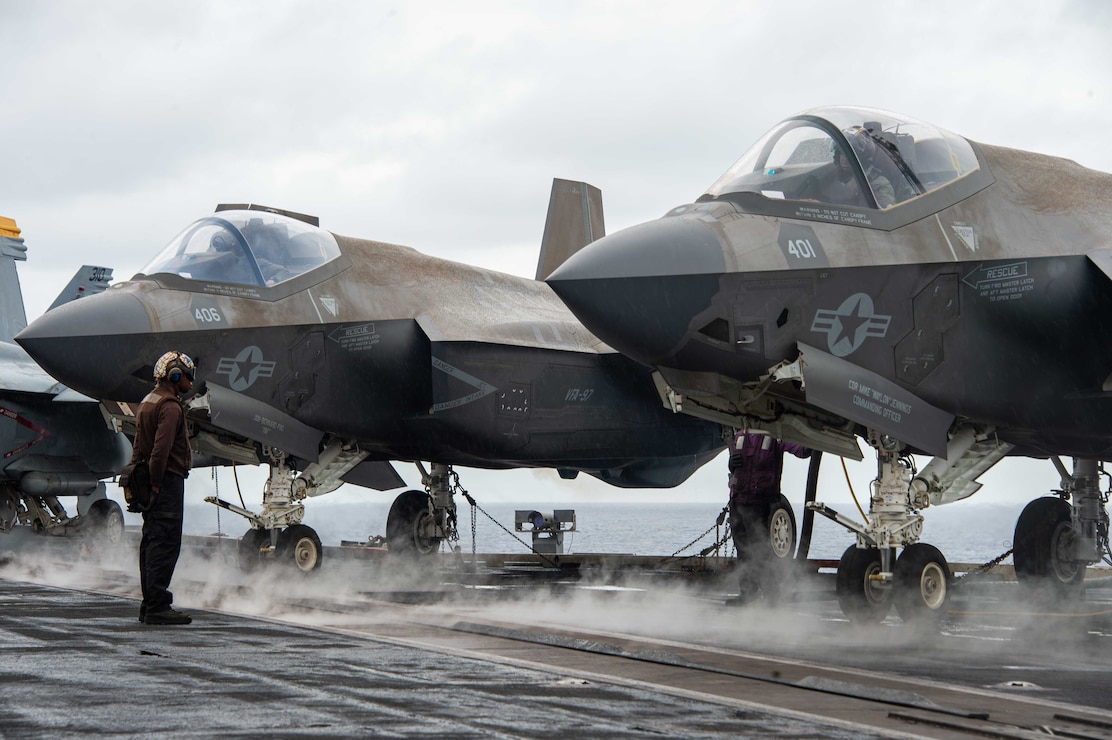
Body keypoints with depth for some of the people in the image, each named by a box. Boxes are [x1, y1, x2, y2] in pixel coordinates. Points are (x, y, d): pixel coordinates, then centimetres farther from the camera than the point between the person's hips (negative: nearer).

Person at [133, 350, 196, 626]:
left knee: (151, 541, 12)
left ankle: (149, 605, 15)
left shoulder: (147, 402, 19)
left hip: (152, 482, 10)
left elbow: (139, 447, 19)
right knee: (165, 543, -10)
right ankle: (157, 606, -11)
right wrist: (156, 482, -20)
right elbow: (161, 448, -23)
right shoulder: (170, 407, -13)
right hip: (168, 481, -10)